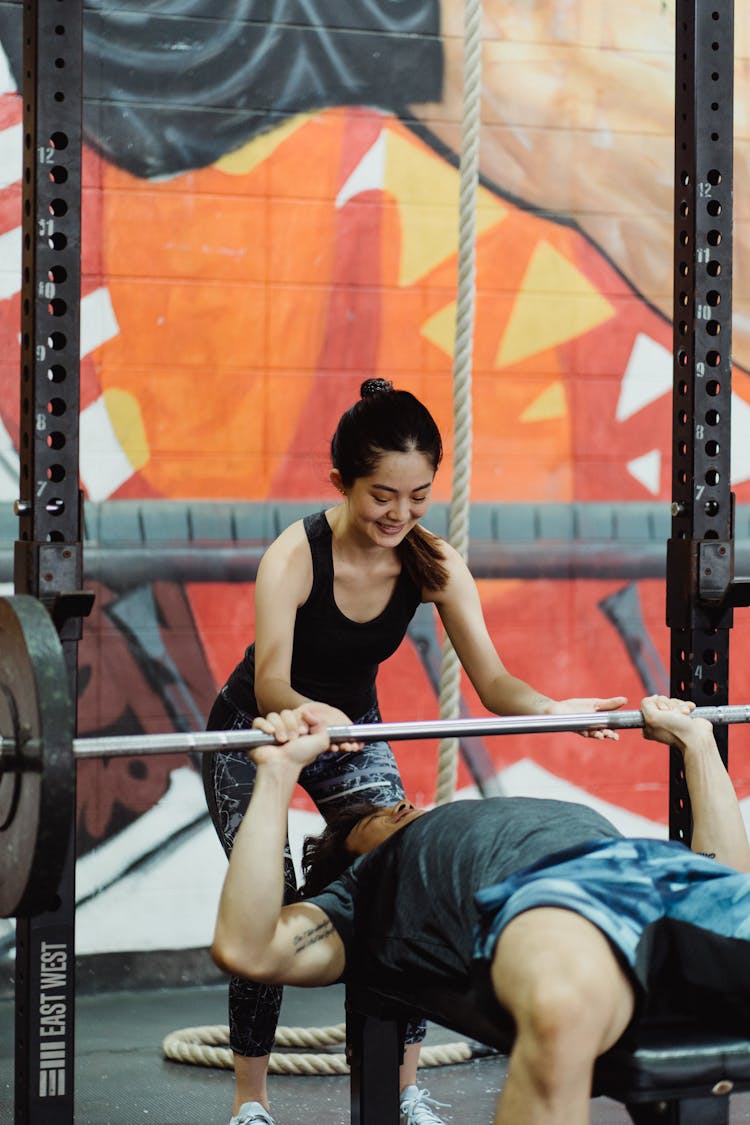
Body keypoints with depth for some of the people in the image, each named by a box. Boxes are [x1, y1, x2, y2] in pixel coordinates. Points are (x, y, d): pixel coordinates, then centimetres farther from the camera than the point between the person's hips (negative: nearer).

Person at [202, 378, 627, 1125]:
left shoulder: (435, 564, -20)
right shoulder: (294, 556, -32)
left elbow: (491, 680, -23)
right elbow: (270, 687, -42)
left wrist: (551, 709, -44)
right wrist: (309, 715, -65)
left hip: (353, 730, 4)